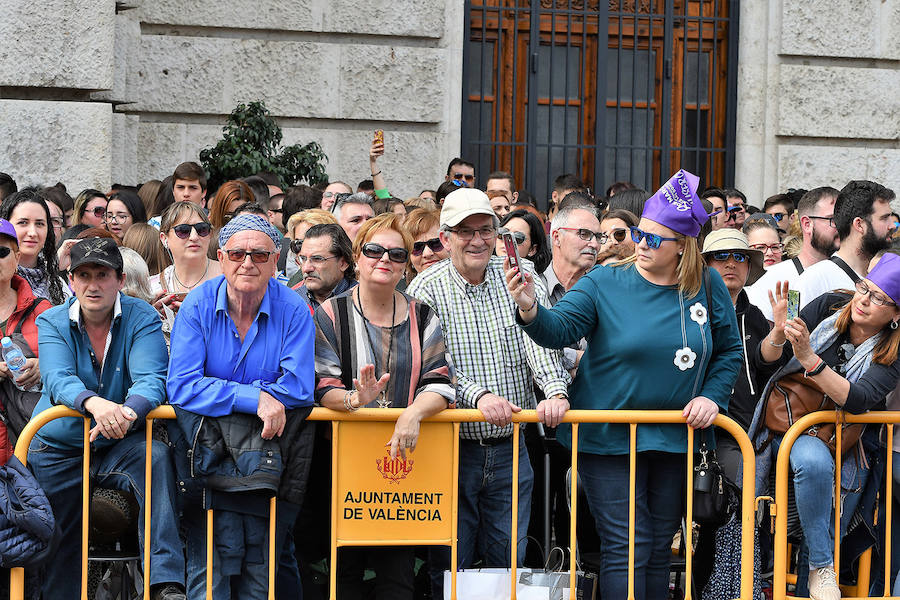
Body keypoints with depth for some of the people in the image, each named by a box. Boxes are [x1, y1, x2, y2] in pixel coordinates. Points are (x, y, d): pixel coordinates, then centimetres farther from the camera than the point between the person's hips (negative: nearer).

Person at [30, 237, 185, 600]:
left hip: (117, 447, -1)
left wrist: (127, 412, -44)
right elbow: (57, 379, -21)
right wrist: (95, 403, -44)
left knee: (156, 456, -31)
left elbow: (150, 379, -20)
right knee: (57, 549, 2)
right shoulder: (52, 323, -3)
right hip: (57, 450, 1)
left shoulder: (141, 319, -5)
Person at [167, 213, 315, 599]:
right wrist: (255, 398, -21)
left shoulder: (293, 310, 0)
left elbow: (299, 388, -9)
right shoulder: (199, 305, -2)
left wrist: (224, 394, -15)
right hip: (206, 442, -1)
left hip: (268, 446, 1)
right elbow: (181, 387, -11)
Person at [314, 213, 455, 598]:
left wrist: (414, 411, -22)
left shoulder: (423, 318, 9)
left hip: (403, 456, 2)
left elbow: (440, 383, -1)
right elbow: (322, 386, -7)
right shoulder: (331, 315, 2)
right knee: (345, 568, -1)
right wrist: (354, 399, -29)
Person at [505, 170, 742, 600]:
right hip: (609, 439, -3)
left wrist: (712, 396, -4)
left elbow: (729, 351, 10)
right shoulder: (605, 284, -6)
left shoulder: (707, 288, 0)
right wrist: (531, 311, -36)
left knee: (659, 548, 13)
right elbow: (560, 330, -16)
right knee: (627, 548, -7)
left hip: (674, 439, 3)